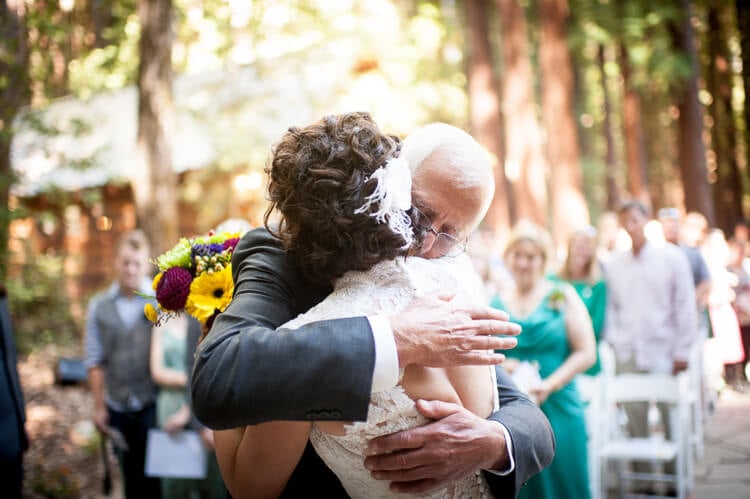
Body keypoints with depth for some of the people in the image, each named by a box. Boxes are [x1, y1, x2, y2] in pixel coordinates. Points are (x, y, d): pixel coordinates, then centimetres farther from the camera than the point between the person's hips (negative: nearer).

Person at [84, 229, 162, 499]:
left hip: (153, 405, -3)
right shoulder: (99, 306, 4)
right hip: (117, 407, 3)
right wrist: (99, 406, 4)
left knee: (154, 476, 1)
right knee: (130, 476, 14)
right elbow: (95, 360, 6)